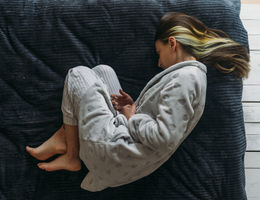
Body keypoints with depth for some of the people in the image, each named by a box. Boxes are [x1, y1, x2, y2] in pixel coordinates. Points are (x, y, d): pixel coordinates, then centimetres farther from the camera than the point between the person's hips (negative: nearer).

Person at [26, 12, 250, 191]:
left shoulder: (184, 77, -20)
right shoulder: (193, 74, 12)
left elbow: (164, 139, -29)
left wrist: (132, 118, -13)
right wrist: (134, 108, 7)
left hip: (115, 151, -10)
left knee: (78, 74, 4)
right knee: (103, 70, 16)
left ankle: (71, 155, 12)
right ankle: (62, 138, 12)